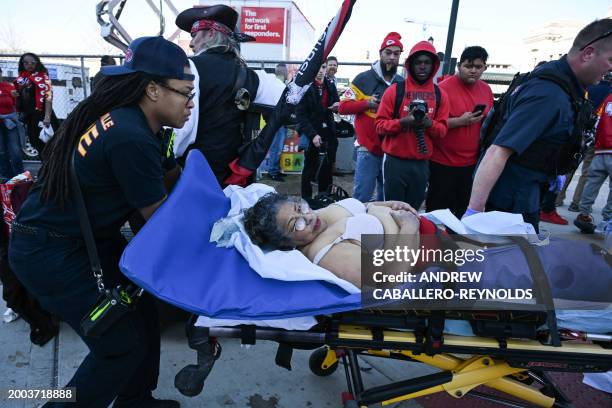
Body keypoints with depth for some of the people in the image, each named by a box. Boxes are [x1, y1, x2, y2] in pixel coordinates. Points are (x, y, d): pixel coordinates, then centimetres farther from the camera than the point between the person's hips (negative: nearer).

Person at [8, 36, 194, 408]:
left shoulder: (134, 121, 0)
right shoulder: (131, 138, -29)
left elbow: (172, 176, 8)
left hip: (89, 237, 9)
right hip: (49, 252, -9)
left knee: (142, 314, 13)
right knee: (121, 345, -3)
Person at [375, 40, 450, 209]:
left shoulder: (440, 94, 7)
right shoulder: (395, 90, -2)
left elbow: (443, 129, 6)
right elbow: (380, 124, -4)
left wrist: (429, 123, -15)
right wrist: (403, 121, -21)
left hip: (422, 163, 3)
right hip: (395, 161, -3)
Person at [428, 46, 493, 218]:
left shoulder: (486, 89, 8)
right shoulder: (444, 88, -11)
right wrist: (460, 121, -22)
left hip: (472, 162, 6)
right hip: (443, 162, -5)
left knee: (463, 209, 15)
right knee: (438, 209, 4)